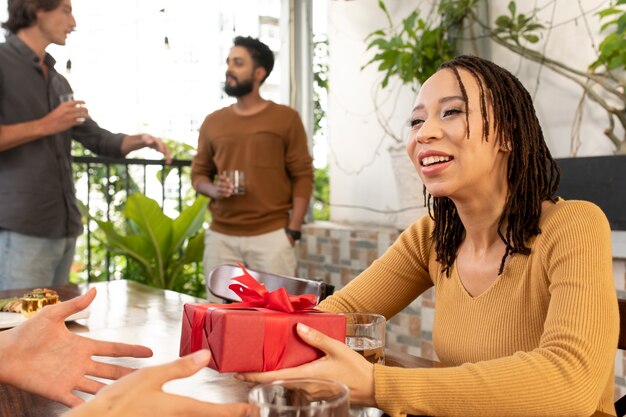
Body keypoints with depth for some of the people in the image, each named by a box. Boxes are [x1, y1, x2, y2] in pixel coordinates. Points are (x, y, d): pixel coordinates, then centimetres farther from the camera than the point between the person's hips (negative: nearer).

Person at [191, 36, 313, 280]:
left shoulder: (286, 118, 1)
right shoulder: (212, 122, 11)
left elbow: (302, 176, 0)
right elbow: (198, 173, 17)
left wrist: (292, 230, -7)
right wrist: (213, 190, -6)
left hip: (271, 235, -3)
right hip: (221, 237, 3)